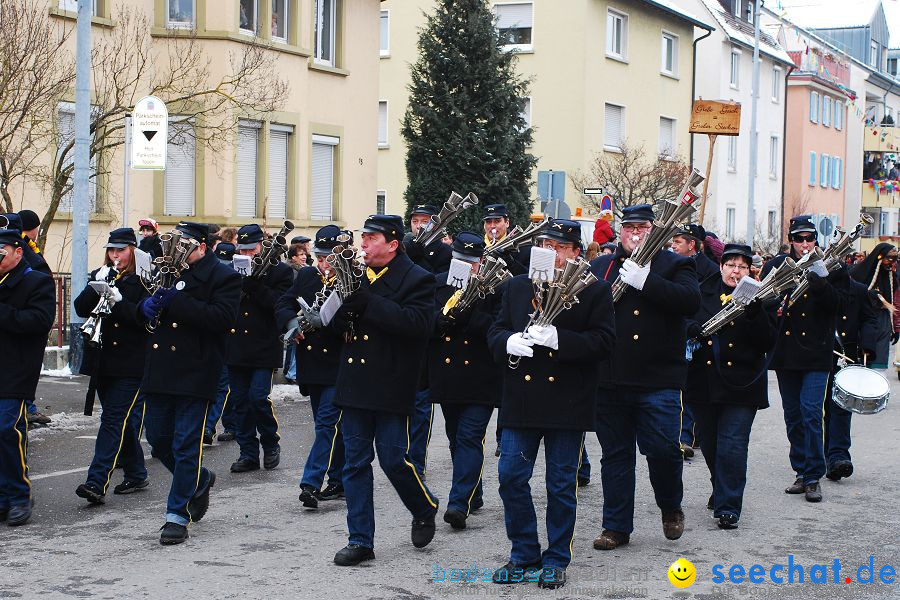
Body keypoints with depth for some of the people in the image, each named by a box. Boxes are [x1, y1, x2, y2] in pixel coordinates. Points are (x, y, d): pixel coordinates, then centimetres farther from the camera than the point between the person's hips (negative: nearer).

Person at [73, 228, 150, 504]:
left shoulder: (143, 280, -5)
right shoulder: (100, 277, 13)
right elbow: (81, 308, 2)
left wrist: (120, 301, -24)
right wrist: (96, 286, -13)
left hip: (131, 364, -6)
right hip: (102, 362, 6)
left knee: (114, 420, -11)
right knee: (123, 420, 14)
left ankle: (97, 482, -17)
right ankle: (136, 475, 26)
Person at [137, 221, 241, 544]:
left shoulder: (224, 277, -5)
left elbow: (221, 317, -19)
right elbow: (142, 311, 20)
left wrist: (175, 301, -23)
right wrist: (146, 307, -5)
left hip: (195, 373, -7)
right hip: (160, 371, 7)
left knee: (185, 444, -4)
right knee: (158, 438, 13)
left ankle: (177, 515, 2)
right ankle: (199, 480, 35)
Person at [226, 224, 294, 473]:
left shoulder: (280, 271, -1)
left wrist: (253, 284, -21)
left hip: (264, 348, -5)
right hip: (236, 347, 5)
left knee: (258, 397, -11)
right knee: (240, 401, 6)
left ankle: (271, 444, 11)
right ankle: (248, 454, 14)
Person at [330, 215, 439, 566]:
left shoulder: (417, 279, -6)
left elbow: (418, 323, -22)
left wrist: (366, 301, -25)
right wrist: (341, 306, -7)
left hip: (391, 388, -5)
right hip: (355, 384, 6)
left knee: (393, 459, -2)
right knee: (356, 462, 5)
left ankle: (425, 509, 27)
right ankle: (360, 541, 11)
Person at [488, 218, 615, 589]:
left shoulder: (594, 291, -1)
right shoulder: (517, 287, 12)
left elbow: (603, 340, -8)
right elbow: (496, 331, 12)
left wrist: (559, 338, -21)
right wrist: (509, 342, -12)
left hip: (568, 403, -3)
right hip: (521, 401, 4)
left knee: (561, 485, 4)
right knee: (511, 477, 2)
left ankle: (556, 559, 18)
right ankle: (523, 554, 17)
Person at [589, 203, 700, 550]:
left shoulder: (674, 265, 4)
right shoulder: (601, 267, 16)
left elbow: (691, 301, -14)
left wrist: (646, 282, -21)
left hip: (657, 379, -3)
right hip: (609, 379, 4)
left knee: (662, 449, -6)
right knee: (615, 453, 8)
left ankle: (671, 508, 22)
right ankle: (616, 527, 17)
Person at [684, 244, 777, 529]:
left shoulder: (759, 300, 1)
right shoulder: (702, 293, 7)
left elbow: (768, 343, -6)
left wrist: (754, 312, -19)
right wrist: (693, 329, -14)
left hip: (741, 386, -3)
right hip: (703, 384, 3)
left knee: (732, 446, -9)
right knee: (709, 444, 15)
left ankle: (728, 506, -3)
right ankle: (721, 489, 39)